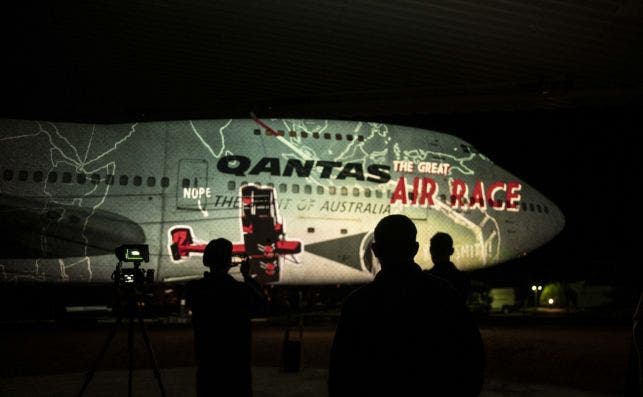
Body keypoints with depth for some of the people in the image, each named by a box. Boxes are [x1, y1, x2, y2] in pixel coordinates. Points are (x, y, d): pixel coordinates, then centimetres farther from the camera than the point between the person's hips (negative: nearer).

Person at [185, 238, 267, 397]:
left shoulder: (193, 289, -9)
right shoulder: (241, 290, -17)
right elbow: (261, 304, 3)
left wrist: (208, 276, 11)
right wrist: (247, 276, 10)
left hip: (206, 362, 3)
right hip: (236, 363, -3)